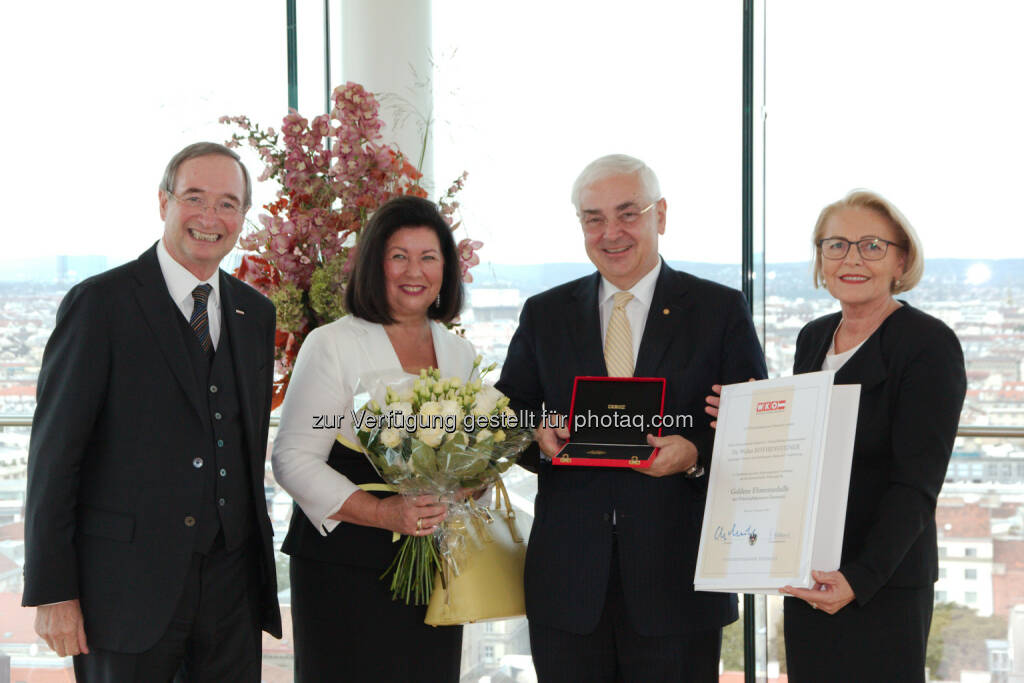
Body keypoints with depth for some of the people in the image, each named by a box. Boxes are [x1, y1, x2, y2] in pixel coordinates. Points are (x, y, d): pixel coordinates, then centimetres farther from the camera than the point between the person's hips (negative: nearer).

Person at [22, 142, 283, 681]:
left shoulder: (256, 313, 11)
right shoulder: (99, 304, -7)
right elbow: (53, 453, -9)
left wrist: (260, 565, 14)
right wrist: (52, 592, -11)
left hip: (232, 581, 5)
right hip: (128, 590, -5)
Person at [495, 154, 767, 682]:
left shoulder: (721, 311, 4)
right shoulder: (544, 314, 12)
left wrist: (696, 453, -17)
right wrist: (538, 436, -10)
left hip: (676, 579, -2)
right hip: (569, 578, 2)